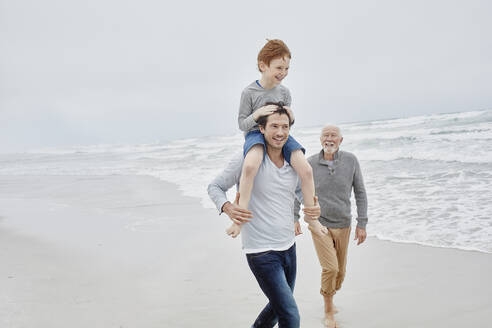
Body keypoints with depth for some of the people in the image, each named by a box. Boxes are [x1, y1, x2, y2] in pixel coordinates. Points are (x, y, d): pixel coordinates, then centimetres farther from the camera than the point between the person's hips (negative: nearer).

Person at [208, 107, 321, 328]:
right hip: (261, 252, -7)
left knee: (279, 306, 25)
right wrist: (228, 208, -25)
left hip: (288, 247, 7)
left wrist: (315, 208, -4)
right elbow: (214, 187, -4)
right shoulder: (247, 160, -13)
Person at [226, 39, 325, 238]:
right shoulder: (249, 92, -7)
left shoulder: (284, 92, 7)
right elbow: (242, 124, -3)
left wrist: (291, 116, -9)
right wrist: (257, 114, -22)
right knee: (250, 165, -39)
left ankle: (311, 217, 3)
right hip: (255, 134, -4)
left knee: (306, 170, -17)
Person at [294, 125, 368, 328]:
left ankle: (329, 300, 41)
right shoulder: (310, 163, -9)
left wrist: (362, 224, -3)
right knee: (330, 268, -15)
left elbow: (360, 193, -1)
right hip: (319, 225, -2)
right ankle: (328, 311, 7)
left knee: (340, 271, 13)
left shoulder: (350, 160, -7)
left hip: (343, 225, 2)